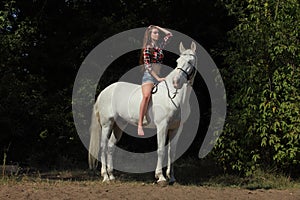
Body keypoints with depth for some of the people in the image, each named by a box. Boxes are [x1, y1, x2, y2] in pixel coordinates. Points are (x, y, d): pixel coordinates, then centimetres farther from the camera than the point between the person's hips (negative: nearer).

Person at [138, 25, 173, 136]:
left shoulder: (160, 46, 15)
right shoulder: (147, 48, -3)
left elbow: (169, 35, 25)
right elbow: (147, 66, -9)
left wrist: (158, 27, 16)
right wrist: (157, 78, -14)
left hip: (158, 77, 8)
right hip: (148, 76, -8)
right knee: (146, 96, -30)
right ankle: (140, 125, -36)